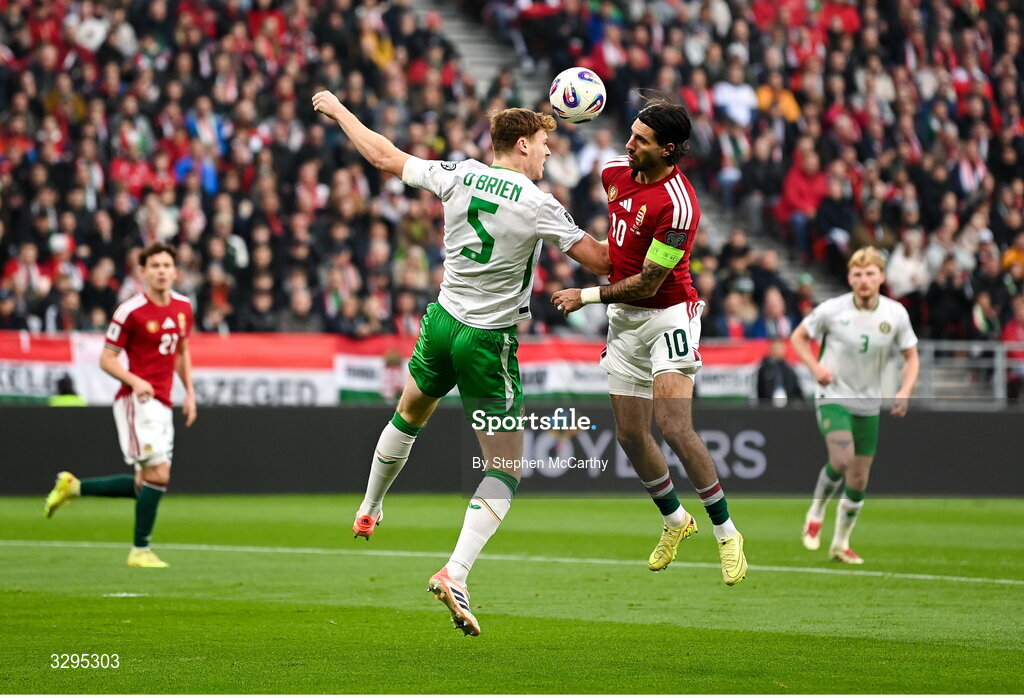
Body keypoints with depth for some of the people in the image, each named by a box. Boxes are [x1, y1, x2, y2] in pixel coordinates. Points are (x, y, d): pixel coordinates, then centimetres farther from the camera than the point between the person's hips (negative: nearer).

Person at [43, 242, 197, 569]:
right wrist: (134, 381, -23)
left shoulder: (183, 306, 10)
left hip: (161, 405, 8)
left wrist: (189, 392, 15)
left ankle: (73, 487, 20)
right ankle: (140, 550, -6)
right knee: (158, 473, -16)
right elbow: (106, 358, -6)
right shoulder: (130, 311, -10)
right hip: (137, 402, -8)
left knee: (145, 486, 8)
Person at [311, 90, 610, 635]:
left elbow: (384, 156, 8)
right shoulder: (538, 206, -15)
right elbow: (601, 262, -13)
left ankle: (368, 510, 54)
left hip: (442, 323, 5)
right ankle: (454, 574, -17)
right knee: (505, 470, 0)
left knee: (409, 414, 34)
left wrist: (337, 109, 22)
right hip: (490, 344, -5)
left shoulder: (457, 176, -3)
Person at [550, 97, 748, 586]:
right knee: (629, 435, 8)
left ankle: (725, 532, -6)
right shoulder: (616, 173, 0)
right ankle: (675, 520, 31)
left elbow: (647, 284, -20)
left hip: (667, 314, -8)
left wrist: (587, 296, -13)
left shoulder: (677, 205, -24)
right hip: (624, 319, 8)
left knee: (674, 428, -19)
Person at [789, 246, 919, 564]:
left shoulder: (896, 314, -4)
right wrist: (815, 366, -13)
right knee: (842, 460, -25)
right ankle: (816, 513, 2)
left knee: (859, 481, 6)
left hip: (869, 405, 3)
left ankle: (841, 543, 23)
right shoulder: (832, 310, -10)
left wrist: (905, 392, -9)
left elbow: (911, 356, 7)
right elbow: (798, 337, 4)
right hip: (833, 397, -3)